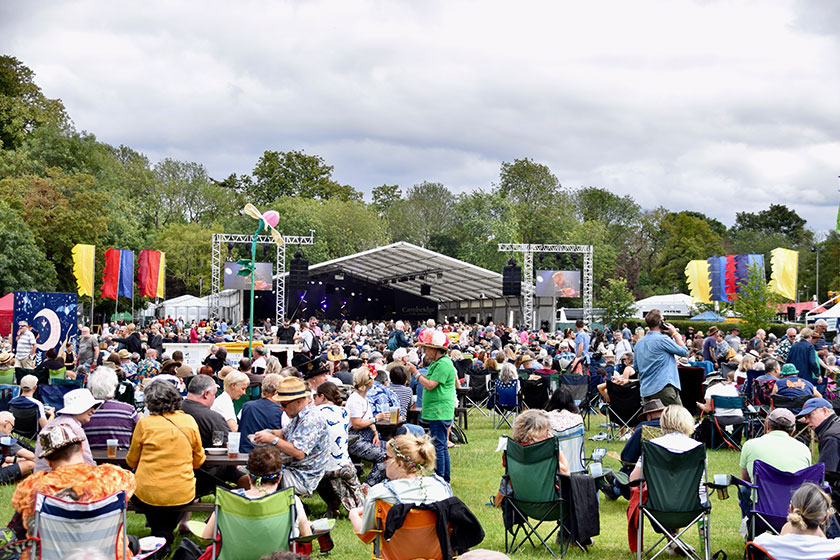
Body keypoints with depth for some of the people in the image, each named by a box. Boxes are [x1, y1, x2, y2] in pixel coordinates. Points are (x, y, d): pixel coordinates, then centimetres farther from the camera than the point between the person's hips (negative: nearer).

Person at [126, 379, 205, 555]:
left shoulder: (144, 424, -9)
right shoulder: (189, 421, -1)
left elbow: (131, 461, 5)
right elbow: (199, 460, 10)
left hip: (148, 496, -2)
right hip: (183, 496, 2)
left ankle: (160, 534, 28)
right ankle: (166, 534, 32)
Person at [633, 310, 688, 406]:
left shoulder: (639, 343, 13)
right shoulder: (662, 339, -9)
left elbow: (636, 367, 20)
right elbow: (684, 351, -2)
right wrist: (674, 333, 6)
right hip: (664, 387, -7)